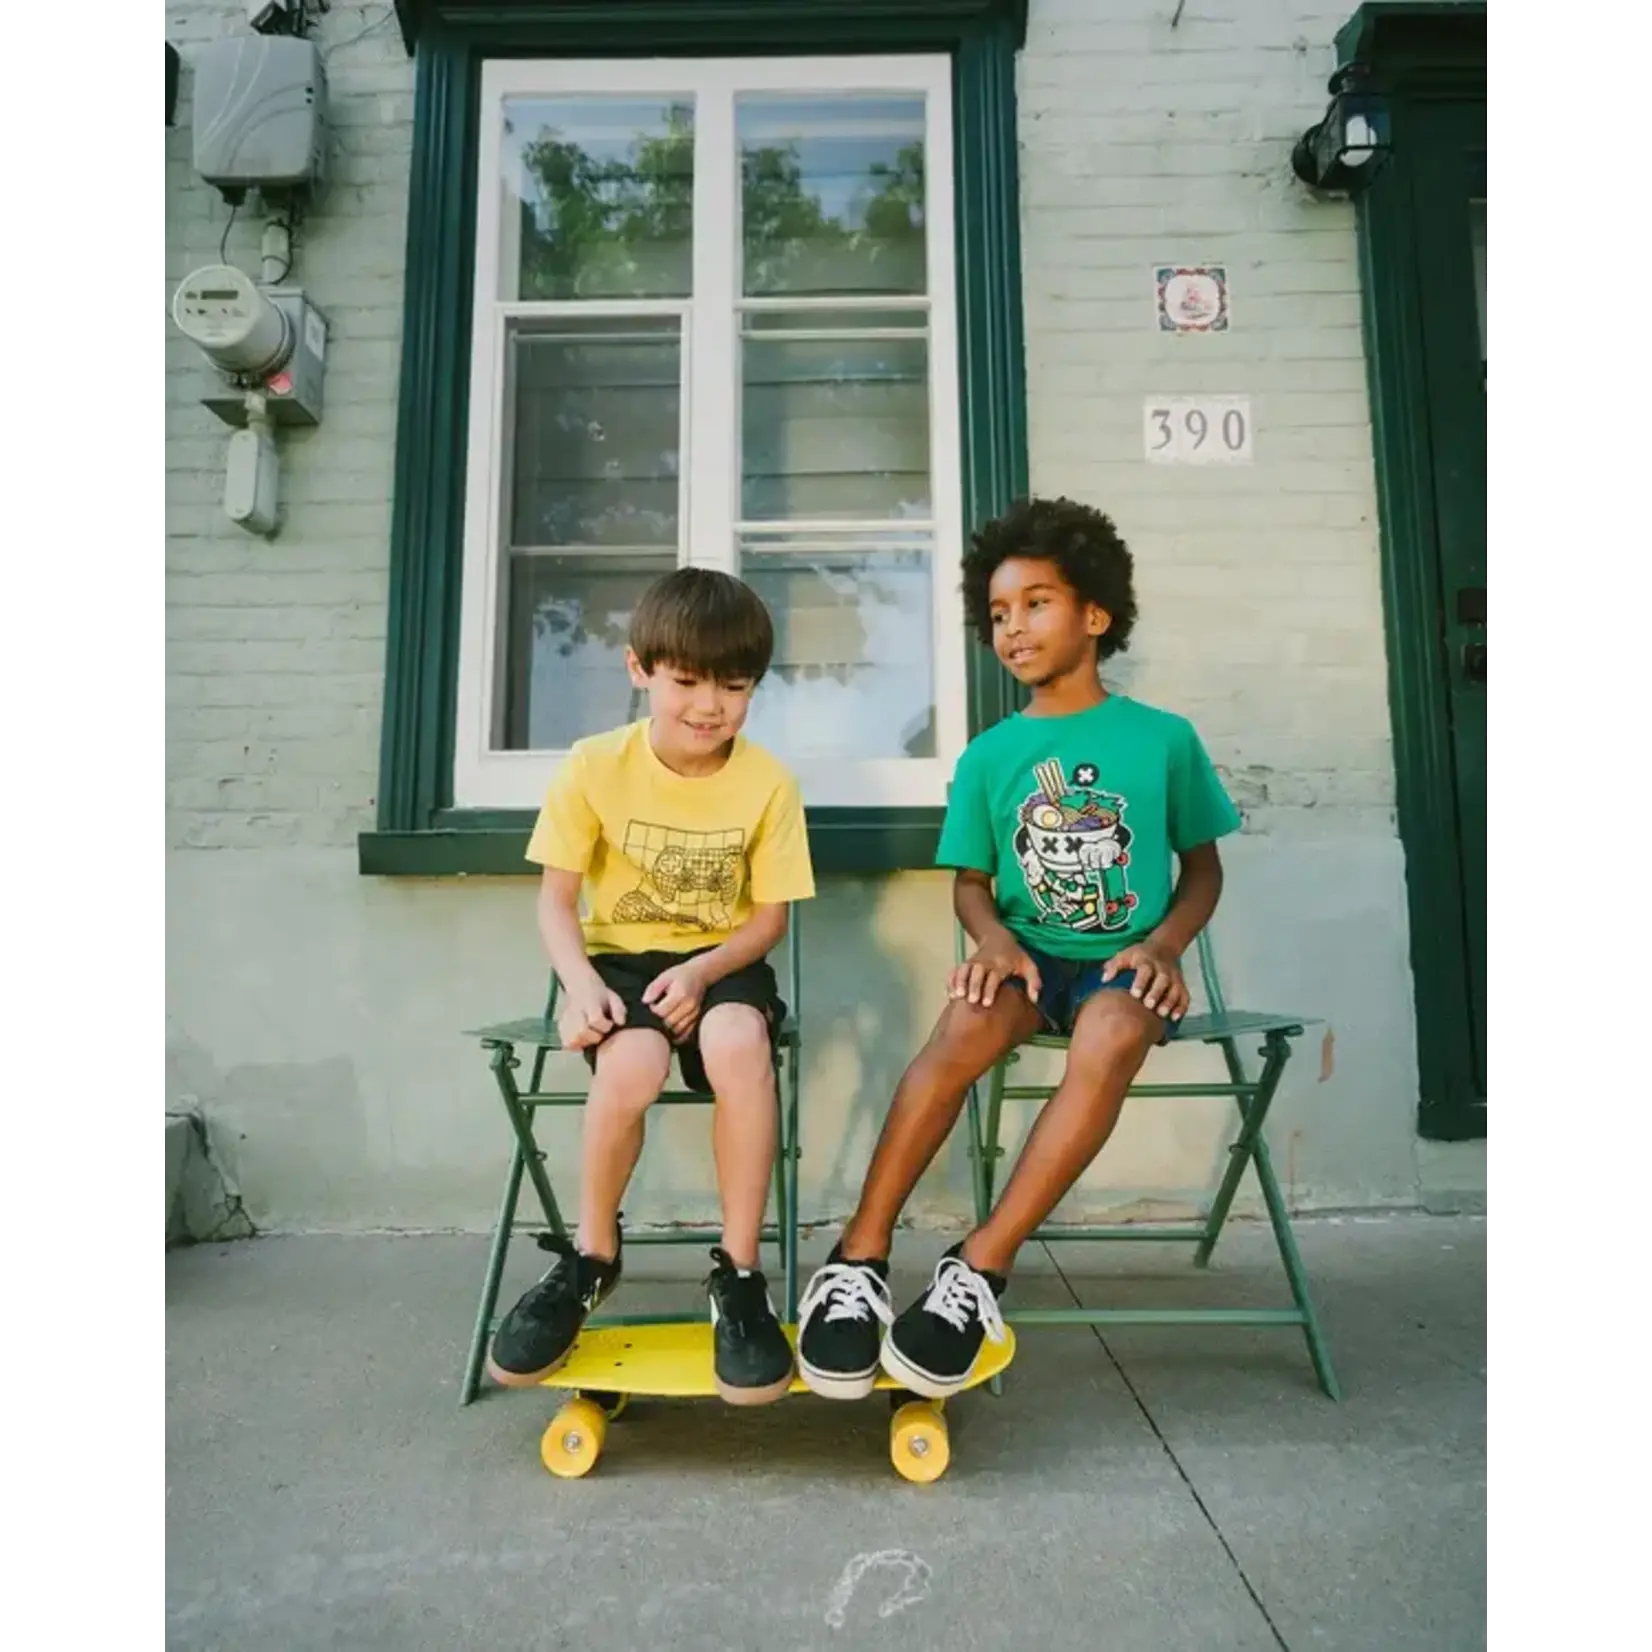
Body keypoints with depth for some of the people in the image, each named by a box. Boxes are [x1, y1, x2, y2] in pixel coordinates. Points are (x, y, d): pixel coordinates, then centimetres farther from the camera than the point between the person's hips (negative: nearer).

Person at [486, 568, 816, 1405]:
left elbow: (769, 916, -3)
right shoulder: (594, 766, -8)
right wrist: (581, 983, -22)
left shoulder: (769, 782, -8)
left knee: (738, 1042, -36)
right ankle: (591, 1257, -2)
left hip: (721, 963, 0)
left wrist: (700, 972, -21)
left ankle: (739, 1275, -16)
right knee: (631, 1065, -34)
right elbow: (556, 900, -3)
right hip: (618, 960, 0)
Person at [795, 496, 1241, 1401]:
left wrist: (1164, 945, -9)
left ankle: (978, 1270, -28)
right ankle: (857, 1261, -24)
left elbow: (1204, 866, 10)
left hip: (1123, 959, -1)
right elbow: (970, 883, 9)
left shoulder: (1164, 737, 4)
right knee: (963, 1029, -32)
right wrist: (996, 940, -13)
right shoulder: (988, 755, 7)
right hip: (1029, 955, 1)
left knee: (1111, 1040, -35)